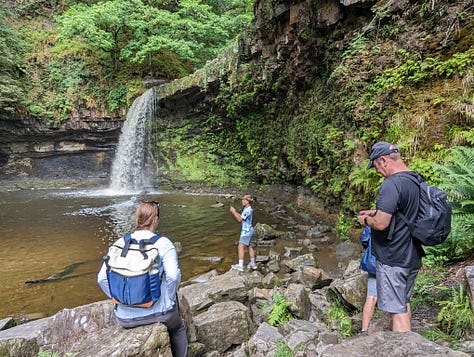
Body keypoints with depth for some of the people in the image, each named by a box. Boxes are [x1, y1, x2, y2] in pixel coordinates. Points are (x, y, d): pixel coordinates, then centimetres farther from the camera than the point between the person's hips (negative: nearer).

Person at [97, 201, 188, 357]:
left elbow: (102, 278, -4)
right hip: (157, 311, -3)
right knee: (178, 330, 30)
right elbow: (173, 276, -23)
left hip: (125, 318, 4)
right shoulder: (163, 243, -13)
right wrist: (169, 299, -5)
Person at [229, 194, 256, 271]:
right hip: (247, 231, 10)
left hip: (246, 231, -10)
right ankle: (253, 264, 28)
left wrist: (233, 212, -17)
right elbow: (241, 217, 16)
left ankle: (240, 265, -7)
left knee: (241, 247, -8)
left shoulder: (248, 210, -21)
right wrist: (235, 211, 5)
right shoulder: (246, 209, 9)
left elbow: (240, 219, -22)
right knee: (250, 246, 17)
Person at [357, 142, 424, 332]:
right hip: (413, 256, 9)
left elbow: (381, 223, -28)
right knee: (404, 302, 24)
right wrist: (376, 212, 14)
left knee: (397, 309, 3)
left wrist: (366, 220, -8)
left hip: (393, 259, -9)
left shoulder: (391, 184, -24)